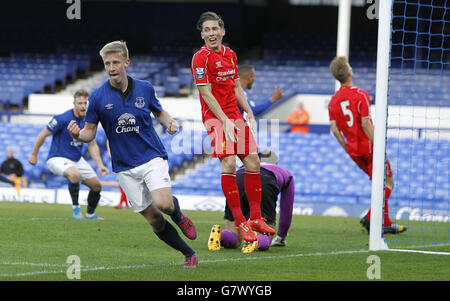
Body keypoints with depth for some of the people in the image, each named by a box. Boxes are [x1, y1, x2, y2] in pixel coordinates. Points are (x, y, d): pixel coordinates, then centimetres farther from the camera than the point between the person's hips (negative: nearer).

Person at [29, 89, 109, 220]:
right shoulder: (62, 119, -21)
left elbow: (92, 145, 7)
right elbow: (43, 135, -10)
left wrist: (100, 165, -2)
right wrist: (33, 154, -2)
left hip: (77, 160, 7)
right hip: (57, 159, -7)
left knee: (97, 186, 9)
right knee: (74, 174, -38)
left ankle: (90, 213, 35)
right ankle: (75, 207, -18)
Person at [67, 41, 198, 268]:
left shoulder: (144, 89, -1)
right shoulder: (98, 97, -5)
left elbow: (159, 112, 16)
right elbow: (90, 132, 1)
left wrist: (170, 122, -6)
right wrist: (77, 134, -22)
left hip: (152, 157, -1)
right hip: (124, 167, 1)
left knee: (162, 204, -24)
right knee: (153, 219, 1)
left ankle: (177, 213, 13)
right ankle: (189, 254, 19)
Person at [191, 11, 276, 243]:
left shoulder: (230, 55, 13)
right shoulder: (201, 57, -9)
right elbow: (206, 93, -13)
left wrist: (249, 114, 11)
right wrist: (225, 121, -18)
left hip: (235, 116, 7)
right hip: (215, 117, -7)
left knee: (252, 162, 3)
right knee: (229, 164, -19)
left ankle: (255, 219, 13)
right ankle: (239, 222, -15)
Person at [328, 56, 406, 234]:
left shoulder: (333, 101, 5)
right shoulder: (361, 95, -13)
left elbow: (334, 129, 1)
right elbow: (366, 124, -19)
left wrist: (347, 149, 10)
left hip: (353, 149, 7)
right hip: (368, 146, -7)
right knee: (387, 183, 1)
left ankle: (386, 223, 12)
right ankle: (371, 218, -13)